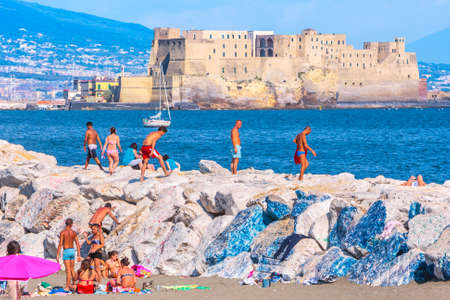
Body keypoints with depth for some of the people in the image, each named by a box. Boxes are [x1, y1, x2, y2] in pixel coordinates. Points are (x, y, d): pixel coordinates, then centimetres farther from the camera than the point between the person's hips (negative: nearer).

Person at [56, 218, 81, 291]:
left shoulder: (63, 232, -9)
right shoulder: (74, 232, 4)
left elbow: (60, 244, -13)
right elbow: (77, 244, 5)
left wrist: (57, 255, -9)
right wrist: (79, 255, 10)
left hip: (66, 251, -5)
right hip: (72, 250, 5)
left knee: (68, 270, -7)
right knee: (72, 269, 16)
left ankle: (67, 287, -8)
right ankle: (73, 285, 22)